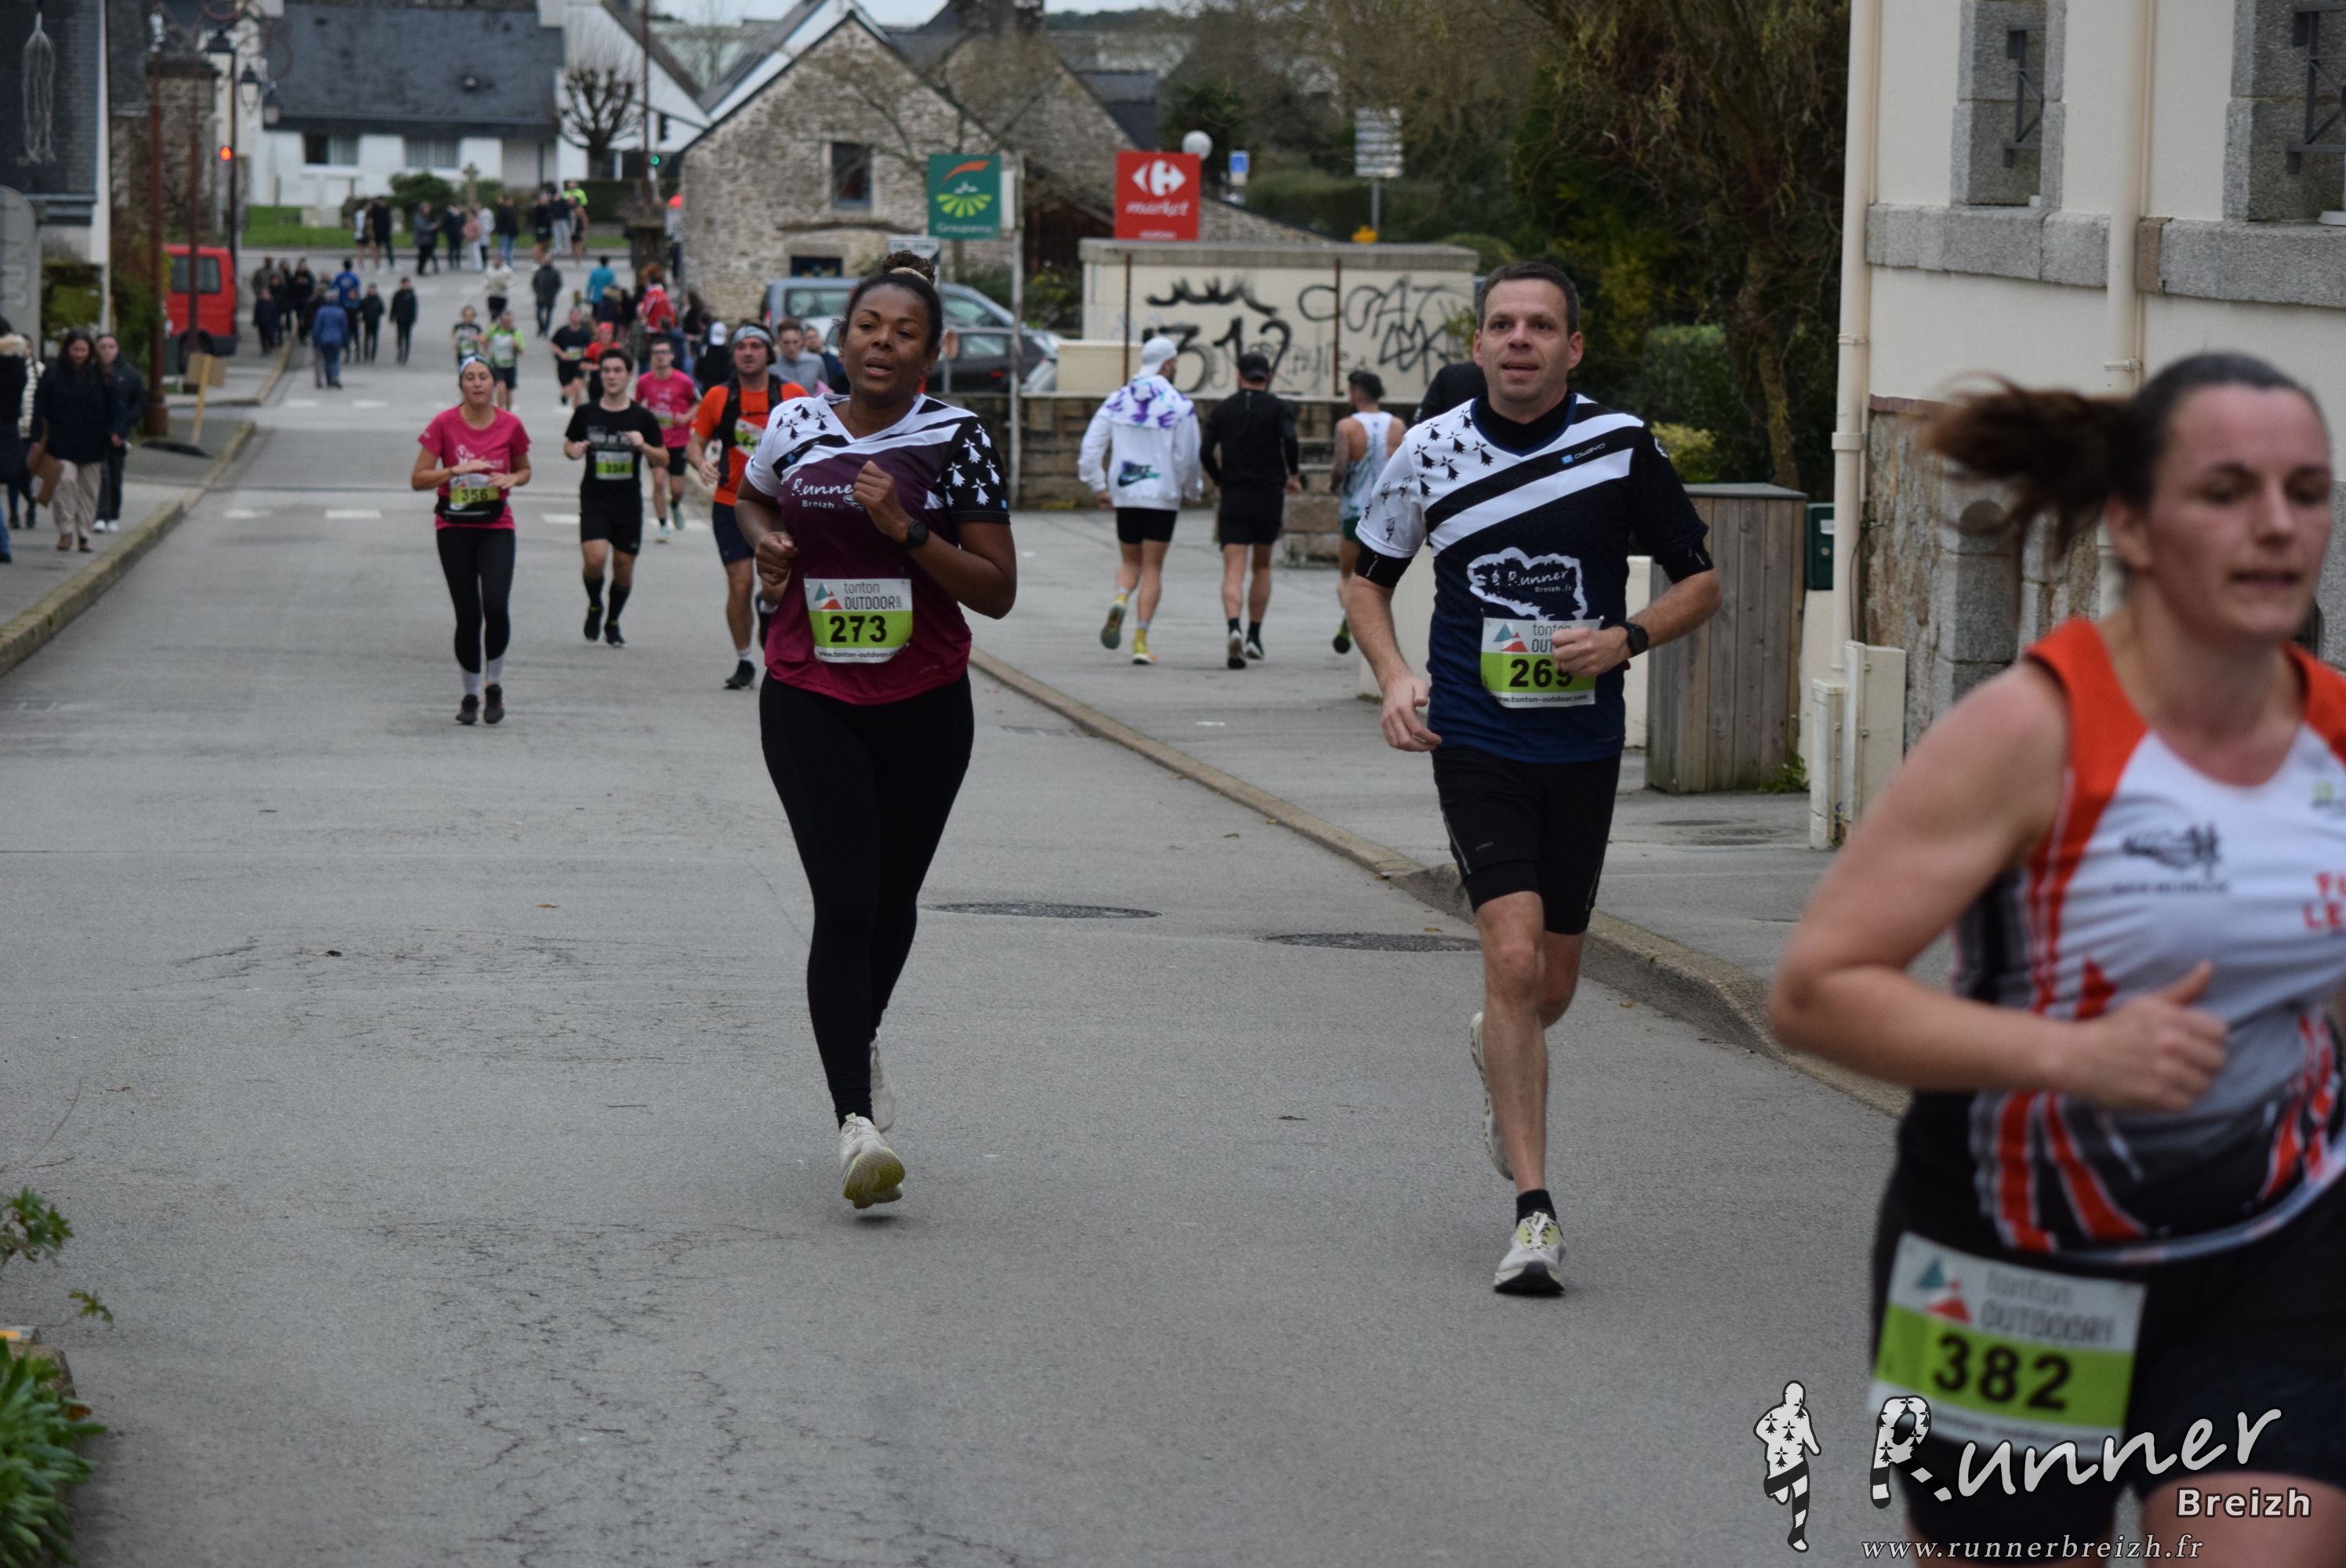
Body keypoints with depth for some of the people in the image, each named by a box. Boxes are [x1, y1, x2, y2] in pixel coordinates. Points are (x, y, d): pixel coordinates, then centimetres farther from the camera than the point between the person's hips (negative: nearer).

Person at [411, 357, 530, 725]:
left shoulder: (510, 425, -1)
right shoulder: (444, 423, -6)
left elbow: (524, 470, 16)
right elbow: (418, 479, -6)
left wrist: (511, 479, -7)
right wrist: (457, 469, -19)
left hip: (497, 526, 0)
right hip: (454, 527, 0)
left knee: (496, 605, -18)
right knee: (468, 615, 0)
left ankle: (495, 685, 4)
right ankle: (471, 695, 17)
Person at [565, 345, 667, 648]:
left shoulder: (642, 417, -1)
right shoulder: (586, 413, 0)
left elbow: (663, 461, 2)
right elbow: (569, 444, 15)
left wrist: (643, 446, -18)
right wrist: (573, 451, -9)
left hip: (629, 504, 1)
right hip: (594, 501, -1)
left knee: (624, 567, 6)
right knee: (595, 558, -19)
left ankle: (613, 622, 28)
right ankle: (594, 607, 11)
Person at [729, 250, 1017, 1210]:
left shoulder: (955, 441, -5)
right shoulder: (795, 427, 2)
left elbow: (997, 591, -6)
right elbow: (751, 496, 26)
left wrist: (906, 529, -18)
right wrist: (767, 543, 5)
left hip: (923, 706, 1)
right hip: (809, 701, 0)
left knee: (893, 899, 16)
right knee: (843, 904, -14)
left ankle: (861, 1036, 47)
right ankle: (856, 1121, -19)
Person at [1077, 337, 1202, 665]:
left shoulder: (1117, 401, 2)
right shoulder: (1179, 406, -8)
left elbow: (1090, 448, -1)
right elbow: (1187, 459, -7)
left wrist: (1099, 487, 9)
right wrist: (1193, 491, 11)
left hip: (1124, 495, 3)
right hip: (1163, 496, -3)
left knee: (1130, 561, 18)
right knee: (1153, 568, 5)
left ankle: (1120, 602, -15)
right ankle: (1140, 641, -1)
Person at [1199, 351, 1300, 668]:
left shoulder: (1222, 409, 5)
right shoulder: (1279, 407, 0)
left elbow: (1205, 452, -3)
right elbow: (1290, 439, -18)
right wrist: (1294, 475, -2)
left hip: (1233, 499, 0)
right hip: (1269, 496, 0)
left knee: (1233, 571, -6)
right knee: (1262, 566, 19)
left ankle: (1233, 629, -30)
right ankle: (1254, 636, 17)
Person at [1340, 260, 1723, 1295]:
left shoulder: (1621, 445, -3)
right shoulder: (1432, 452, -2)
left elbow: (1700, 581, 6)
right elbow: (1368, 577, 13)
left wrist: (1625, 640, -13)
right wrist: (1394, 678, -5)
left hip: (1583, 746, 2)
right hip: (1476, 744, -2)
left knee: (1551, 987, 12)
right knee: (1513, 958, -17)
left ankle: (1495, 1052, 50)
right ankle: (1535, 1212, -15)